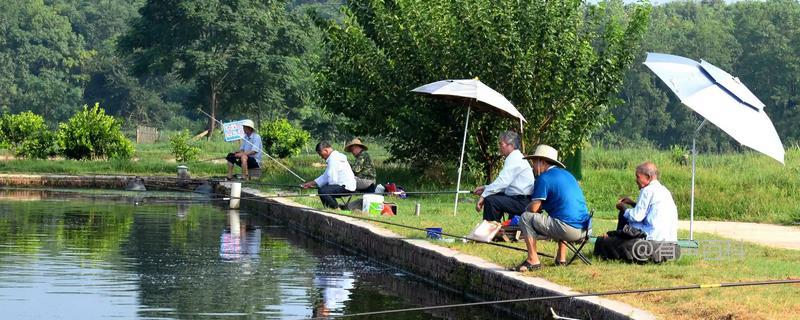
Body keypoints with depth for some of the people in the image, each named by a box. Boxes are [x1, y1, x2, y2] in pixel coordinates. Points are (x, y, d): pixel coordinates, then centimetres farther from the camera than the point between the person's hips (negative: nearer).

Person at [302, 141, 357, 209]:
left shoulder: (333, 159, -15)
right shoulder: (337, 156, 19)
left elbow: (333, 180, -19)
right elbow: (326, 176, 23)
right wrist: (311, 183, 19)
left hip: (346, 188, -11)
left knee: (322, 191, -23)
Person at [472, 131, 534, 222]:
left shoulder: (513, 159, -13)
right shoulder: (516, 157, 20)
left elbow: (501, 182, -21)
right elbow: (505, 184, 24)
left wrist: (483, 196, -18)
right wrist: (485, 188, 16)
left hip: (522, 203, -11)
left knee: (490, 200, -20)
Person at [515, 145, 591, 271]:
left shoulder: (544, 178, -5)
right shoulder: (567, 174, 20)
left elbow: (534, 208, -9)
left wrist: (527, 208, 14)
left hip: (569, 230, -8)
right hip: (584, 230, 8)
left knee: (526, 217, -1)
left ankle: (533, 260, -3)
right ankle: (561, 258, 31)